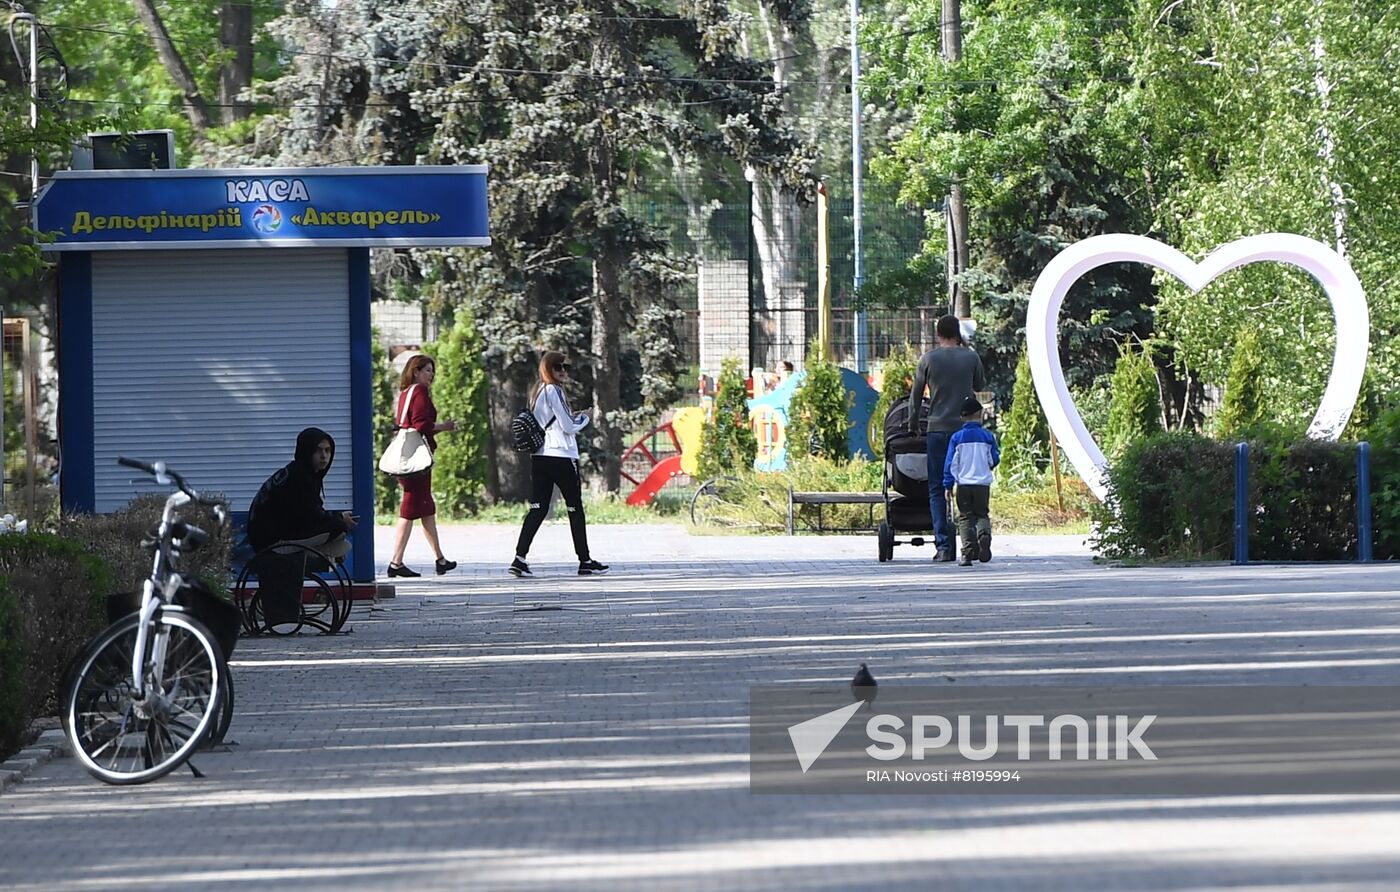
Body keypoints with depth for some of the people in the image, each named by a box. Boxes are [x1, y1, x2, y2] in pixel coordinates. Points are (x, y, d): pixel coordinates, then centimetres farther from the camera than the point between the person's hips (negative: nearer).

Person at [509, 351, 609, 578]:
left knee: (538, 508, 2)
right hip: (561, 456, -8)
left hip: (539, 456, 8)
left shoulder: (538, 392, 14)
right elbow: (568, 427, -12)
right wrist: (583, 419, 6)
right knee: (575, 508, 5)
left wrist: (573, 417, 14)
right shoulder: (554, 391, -12)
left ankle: (520, 558, -11)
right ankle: (585, 561, 11)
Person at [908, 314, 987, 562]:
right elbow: (980, 386, 21)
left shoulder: (929, 359, 0)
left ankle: (943, 545, -9)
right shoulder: (971, 358, 3)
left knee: (937, 490, 1)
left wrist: (912, 425, 22)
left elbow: (915, 395, 7)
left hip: (937, 430, -1)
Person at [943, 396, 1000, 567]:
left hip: (963, 484, -1)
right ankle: (984, 534, -19)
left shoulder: (957, 438, -1)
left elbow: (950, 463, -1)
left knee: (965, 517, 3)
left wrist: (948, 485, 4)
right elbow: (994, 460, 9)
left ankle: (968, 551, -12)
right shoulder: (988, 436, 0)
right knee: (982, 514, 13)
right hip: (983, 484, 1)